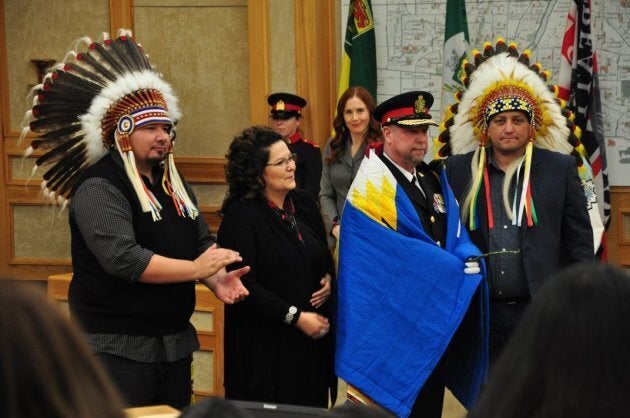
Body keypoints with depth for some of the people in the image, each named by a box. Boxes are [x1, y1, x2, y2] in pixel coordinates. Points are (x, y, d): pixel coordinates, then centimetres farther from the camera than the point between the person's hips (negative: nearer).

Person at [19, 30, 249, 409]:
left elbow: (202, 244, 14)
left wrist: (217, 279, -8)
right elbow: (123, 259, -26)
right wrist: (195, 268, -24)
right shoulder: (99, 189, -15)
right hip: (118, 349, -8)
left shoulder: (174, 184, 14)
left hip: (175, 342, 8)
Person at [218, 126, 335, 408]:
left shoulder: (304, 202, 9)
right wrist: (295, 317, -18)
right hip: (265, 342, -6)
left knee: (312, 406, 9)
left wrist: (329, 278, -1)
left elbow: (324, 256, 22)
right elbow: (244, 285, -18)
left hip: (313, 335, 7)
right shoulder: (240, 216, -13)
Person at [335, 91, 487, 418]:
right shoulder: (372, 184, -11)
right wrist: (454, 269, -15)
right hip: (390, 321, -7)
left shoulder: (433, 179, 12)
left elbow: (457, 239, 11)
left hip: (438, 315, 7)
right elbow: (393, 249, -19)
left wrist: (470, 262, -12)